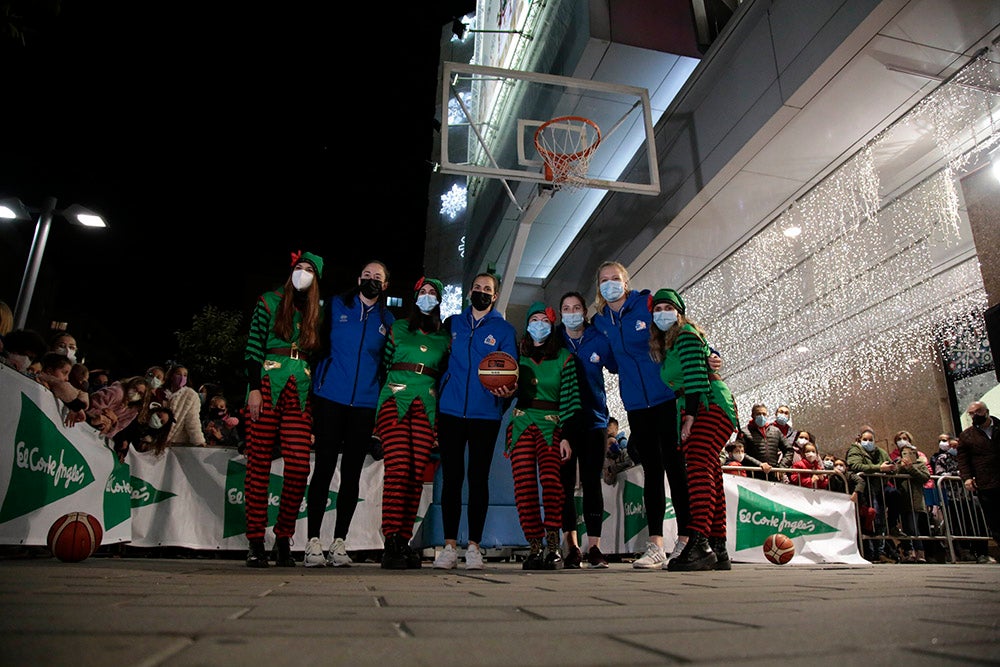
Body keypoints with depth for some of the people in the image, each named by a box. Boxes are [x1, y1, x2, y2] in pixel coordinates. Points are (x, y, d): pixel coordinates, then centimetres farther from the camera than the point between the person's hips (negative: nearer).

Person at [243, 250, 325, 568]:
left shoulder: (317, 312, 16)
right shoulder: (269, 302, 7)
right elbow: (253, 346, 1)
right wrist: (254, 388, -8)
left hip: (300, 391, 3)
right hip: (268, 385, -2)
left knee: (299, 466, -7)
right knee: (259, 464, -2)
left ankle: (284, 539, 7)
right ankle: (255, 542, 5)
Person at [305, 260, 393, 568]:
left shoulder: (388, 320, 11)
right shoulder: (336, 305, 6)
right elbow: (319, 341, 10)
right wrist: (317, 378, 2)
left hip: (365, 403, 2)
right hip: (330, 398, -2)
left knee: (352, 473, 5)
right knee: (324, 467, -4)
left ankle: (339, 543, 13)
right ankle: (313, 542, 3)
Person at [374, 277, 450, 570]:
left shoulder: (445, 337, 18)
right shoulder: (398, 328, 15)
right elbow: (385, 365, 15)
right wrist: (381, 401, 9)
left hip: (427, 405, 2)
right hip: (395, 401, -2)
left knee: (417, 473, -5)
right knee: (398, 469, -17)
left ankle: (404, 542, 1)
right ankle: (391, 542, -16)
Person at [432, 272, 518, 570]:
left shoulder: (505, 330, 7)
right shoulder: (452, 323, 13)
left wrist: (507, 391, -20)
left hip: (485, 413, -1)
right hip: (450, 411, 2)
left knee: (478, 478, 2)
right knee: (451, 477, 2)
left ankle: (474, 546, 10)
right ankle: (449, 545, 8)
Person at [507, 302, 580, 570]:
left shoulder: (564, 357, 8)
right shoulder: (517, 354, 14)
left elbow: (570, 398, 2)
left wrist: (566, 436, -5)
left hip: (551, 426, -2)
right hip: (521, 423, 2)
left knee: (550, 478, -23)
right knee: (524, 486, -9)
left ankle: (553, 545, -16)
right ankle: (534, 547, -1)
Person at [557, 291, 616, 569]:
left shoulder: (599, 341, 3)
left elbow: (618, 368, 9)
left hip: (594, 420, 0)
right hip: (562, 421, 0)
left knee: (592, 483, 0)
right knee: (565, 483, -1)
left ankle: (594, 546, 5)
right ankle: (572, 547, 6)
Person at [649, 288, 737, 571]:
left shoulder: (687, 336, -5)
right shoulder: (664, 346, 21)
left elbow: (696, 376, -17)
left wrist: (690, 416, -20)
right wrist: (685, 417, 11)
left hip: (710, 405, -9)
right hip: (692, 412, 9)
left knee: (699, 466, -24)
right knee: (710, 475, 7)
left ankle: (698, 543, -34)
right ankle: (718, 550, 9)